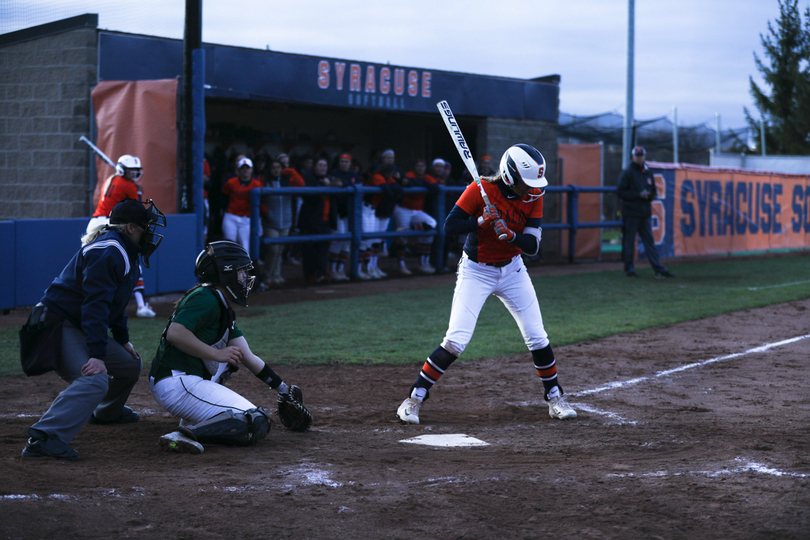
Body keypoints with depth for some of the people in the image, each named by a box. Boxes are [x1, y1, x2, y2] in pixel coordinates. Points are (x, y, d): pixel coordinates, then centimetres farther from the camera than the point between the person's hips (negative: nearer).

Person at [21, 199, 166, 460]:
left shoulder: (126, 253, 14)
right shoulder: (107, 253, -20)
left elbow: (114, 302, 26)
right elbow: (95, 305, -28)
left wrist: (123, 340, 24)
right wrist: (97, 354, -33)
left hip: (80, 328, 11)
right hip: (58, 324, -11)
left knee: (130, 365, 21)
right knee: (95, 380, -30)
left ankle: (107, 412, 47)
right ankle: (44, 438, -39)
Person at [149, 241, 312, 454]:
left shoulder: (223, 308, 20)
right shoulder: (206, 300, -10)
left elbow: (248, 357, 20)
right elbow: (175, 333, -25)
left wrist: (283, 389, 19)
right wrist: (217, 354, -20)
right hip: (177, 385, -11)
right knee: (255, 424, -15)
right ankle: (187, 434, -26)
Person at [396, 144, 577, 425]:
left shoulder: (533, 197, -8)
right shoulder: (481, 190, -20)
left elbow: (533, 245, -12)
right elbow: (450, 224, -20)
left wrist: (510, 235, -32)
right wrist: (481, 221, -36)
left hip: (512, 270, 4)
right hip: (476, 271, -4)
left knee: (537, 338, 3)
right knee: (456, 340, -14)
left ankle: (555, 399, 21)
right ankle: (414, 399, -3)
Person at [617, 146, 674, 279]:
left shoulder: (648, 173, 16)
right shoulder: (627, 173, -3)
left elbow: (653, 191, 23)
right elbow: (621, 192, -9)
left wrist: (650, 195, -1)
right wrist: (639, 195, -17)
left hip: (645, 213, 5)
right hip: (631, 213, -5)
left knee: (649, 241, 5)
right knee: (629, 242, -1)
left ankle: (659, 270, 2)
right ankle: (629, 269, 7)